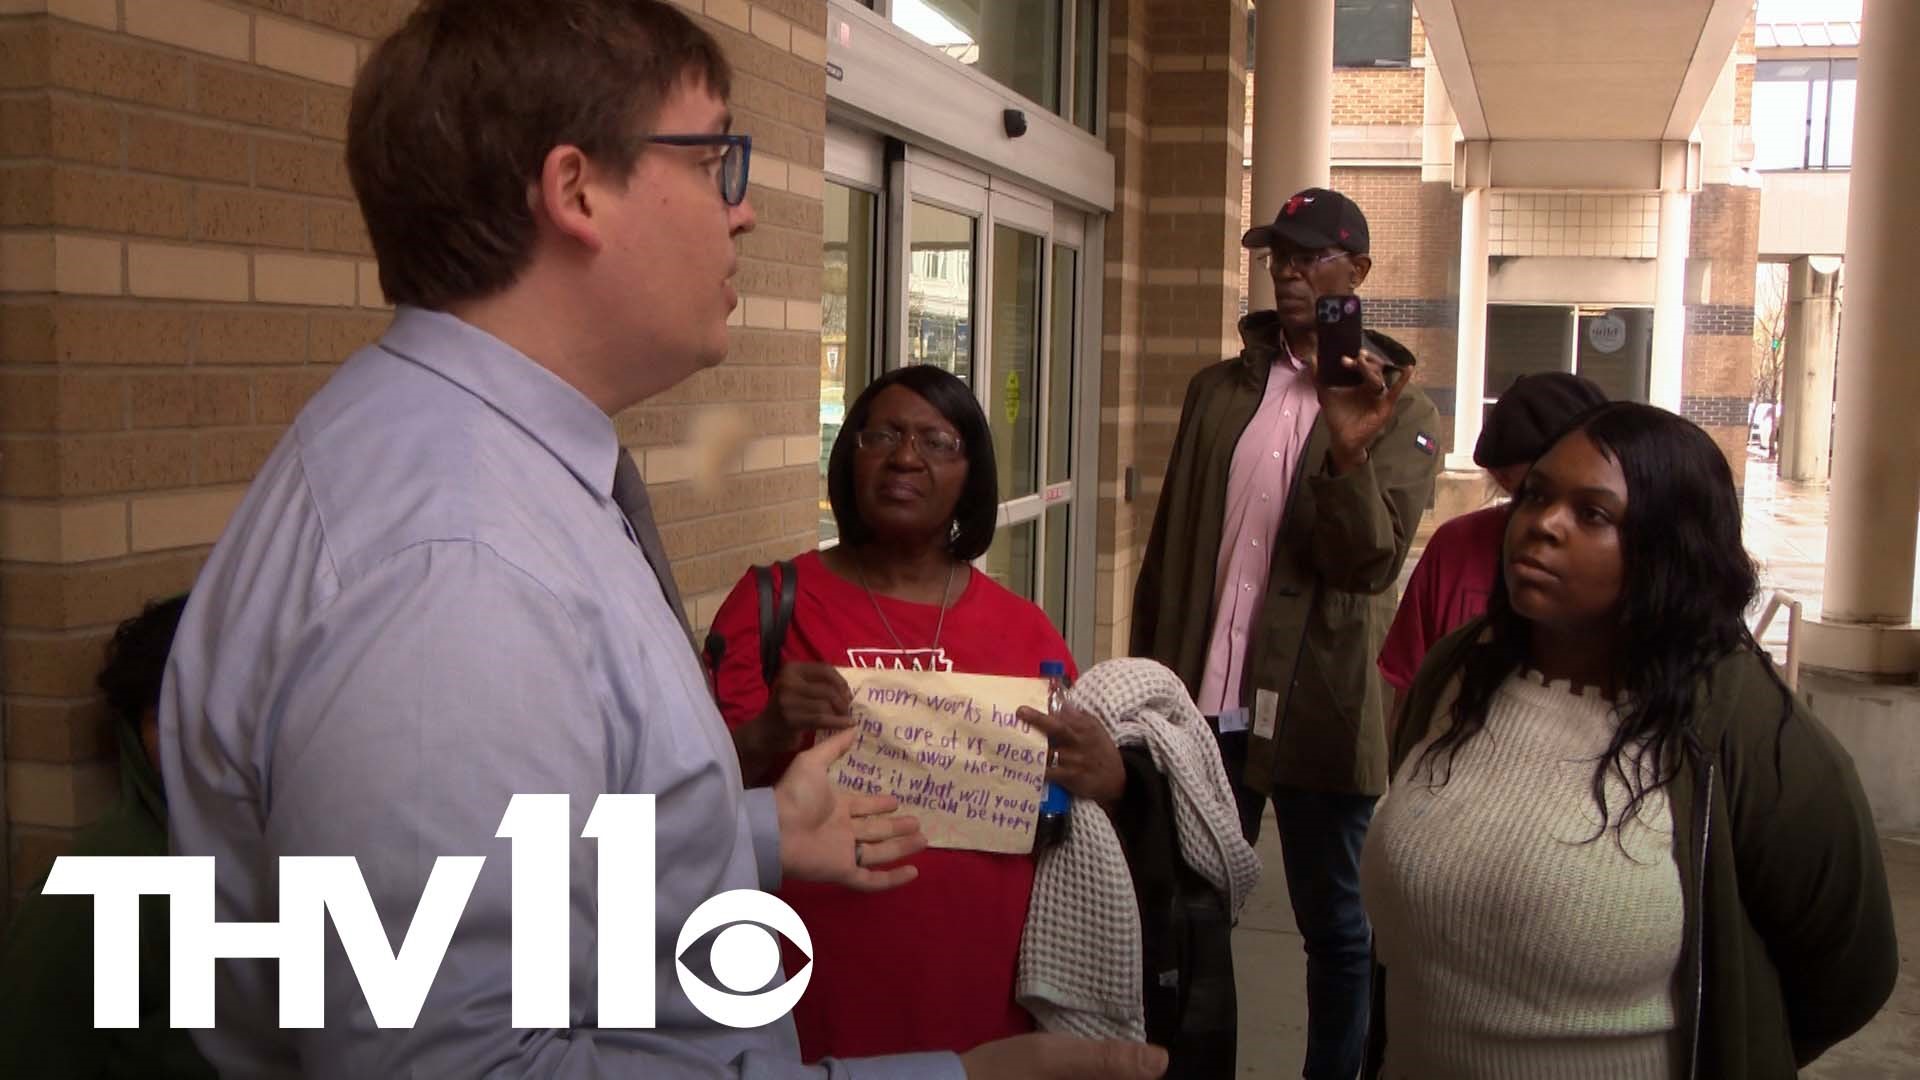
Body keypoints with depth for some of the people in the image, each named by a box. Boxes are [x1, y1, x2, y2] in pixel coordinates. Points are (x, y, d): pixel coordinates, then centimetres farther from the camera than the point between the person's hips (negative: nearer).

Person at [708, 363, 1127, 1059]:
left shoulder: (1023, 629, 3)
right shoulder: (772, 603, -4)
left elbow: (1084, 780, 11)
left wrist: (1106, 780, -10)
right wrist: (769, 734, -25)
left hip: (984, 994, 2)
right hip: (815, 996, -2)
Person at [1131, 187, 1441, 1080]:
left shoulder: (1398, 412, -1)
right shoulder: (1217, 391, 10)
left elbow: (1373, 563, -13)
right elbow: (1168, 546, 11)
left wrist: (1349, 449, -29)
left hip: (1316, 714, -3)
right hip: (1206, 706, 3)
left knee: (1333, 928, 10)